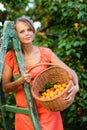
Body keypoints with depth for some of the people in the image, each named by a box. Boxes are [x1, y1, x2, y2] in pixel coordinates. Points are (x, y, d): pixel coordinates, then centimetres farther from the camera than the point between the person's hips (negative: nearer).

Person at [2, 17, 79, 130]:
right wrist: (21, 81, -20)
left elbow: (70, 71, -3)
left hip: (47, 109, 0)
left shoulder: (45, 53, -2)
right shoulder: (11, 56, -3)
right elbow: (5, 88, -1)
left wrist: (76, 87, -23)